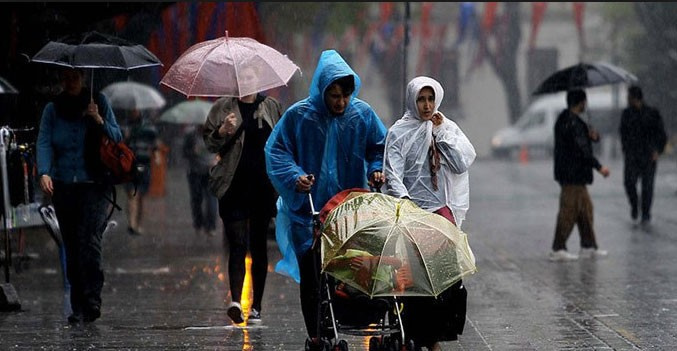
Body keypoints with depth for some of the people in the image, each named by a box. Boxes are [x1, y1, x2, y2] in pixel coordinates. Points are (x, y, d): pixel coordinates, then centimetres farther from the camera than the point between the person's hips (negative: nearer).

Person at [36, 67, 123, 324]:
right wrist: (44, 172, -17)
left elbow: (117, 139, 7)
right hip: (63, 187, 2)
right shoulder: (52, 109, 10)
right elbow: (44, 142, 0)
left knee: (89, 240, -17)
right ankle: (78, 307, 6)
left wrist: (99, 121, -11)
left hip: (94, 186, -2)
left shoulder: (99, 103, 7)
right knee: (71, 247, 2)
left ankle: (92, 301, -18)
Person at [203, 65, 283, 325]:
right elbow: (209, 142, 6)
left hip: (264, 186, 2)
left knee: (259, 246, 5)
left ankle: (256, 306, 10)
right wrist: (223, 131, -14)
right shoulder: (223, 108, 7)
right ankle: (235, 300, -22)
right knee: (237, 245, -12)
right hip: (234, 187, -2)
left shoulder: (271, 107, 12)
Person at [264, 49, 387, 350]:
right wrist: (294, 177, -18)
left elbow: (380, 146, 13)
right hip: (308, 209, -1)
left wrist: (376, 169, -6)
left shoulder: (363, 114, 0)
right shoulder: (299, 116, -8)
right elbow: (276, 150, -3)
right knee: (311, 277, 2)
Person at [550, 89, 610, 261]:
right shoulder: (571, 122, -18)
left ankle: (588, 246, 21)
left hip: (576, 175, 11)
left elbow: (583, 142, 23)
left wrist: (593, 136, -1)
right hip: (571, 176, -11)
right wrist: (599, 167, -19)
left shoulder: (570, 120, 15)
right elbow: (581, 150, -23)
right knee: (568, 211, -7)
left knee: (585, 208, 15)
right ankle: (558, 249, -4)